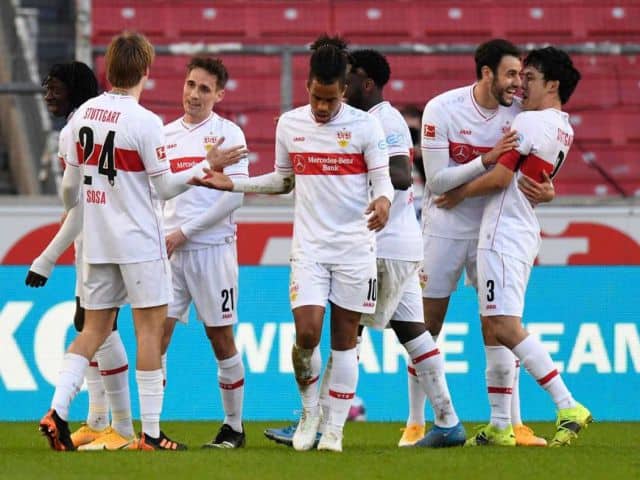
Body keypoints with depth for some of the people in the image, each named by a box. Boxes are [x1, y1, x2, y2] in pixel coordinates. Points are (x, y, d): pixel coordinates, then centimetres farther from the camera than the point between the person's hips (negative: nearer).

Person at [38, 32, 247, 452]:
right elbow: (166, 187, -10)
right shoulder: (144, 122, -14)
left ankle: (58, 410, -2)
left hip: (97, 241, 6)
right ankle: (151, 433, -1)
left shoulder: (84, 114, 4)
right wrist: (207, 166, -1)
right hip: (139, 242, -6)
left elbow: (71, 183, 14)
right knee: (151, 327, 0)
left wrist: (71, 211, 35)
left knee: (95, 328, 13)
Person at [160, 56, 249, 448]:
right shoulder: (165, 134, 13)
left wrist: (184, 232, -12)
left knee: (221, 338, 2)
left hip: (213, 247, -4)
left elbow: (235, 195, -10)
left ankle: (234, 427, 12)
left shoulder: (228, 134, -2)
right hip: (169, 250, 4)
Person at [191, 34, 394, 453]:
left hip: (355, 246, -2)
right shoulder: (290, 124, 5)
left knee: (344, 337, 2)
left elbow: (382, 178, -4)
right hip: (309, 246, 2)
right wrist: (232, 184, 10)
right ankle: (310, 410, 11)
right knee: (307, 332, -13)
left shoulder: (365, 125, -4)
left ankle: (334, 428, 11)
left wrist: (383, 200, -26)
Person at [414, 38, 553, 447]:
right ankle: (416, 423, 10)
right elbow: (437, 181, -17)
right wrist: (487, 160, -28)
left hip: (493, 228, 3)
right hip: (445, 226, -3)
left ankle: (512, 424, 4)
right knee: (427, 325, 2)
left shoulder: (517, 113, -5)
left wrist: (546, 191, -20)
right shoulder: (442, 110, -15)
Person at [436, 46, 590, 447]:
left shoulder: (529, 122, -14)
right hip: (525, 234, 10)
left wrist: (460, 193, 1)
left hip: (504, 233, -10)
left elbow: (500, 177, -14)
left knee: (505, 327, -16)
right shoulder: (564, 129, 14)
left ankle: (568, 407, -21)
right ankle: (500, 426, 10)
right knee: (493, 328, 10)